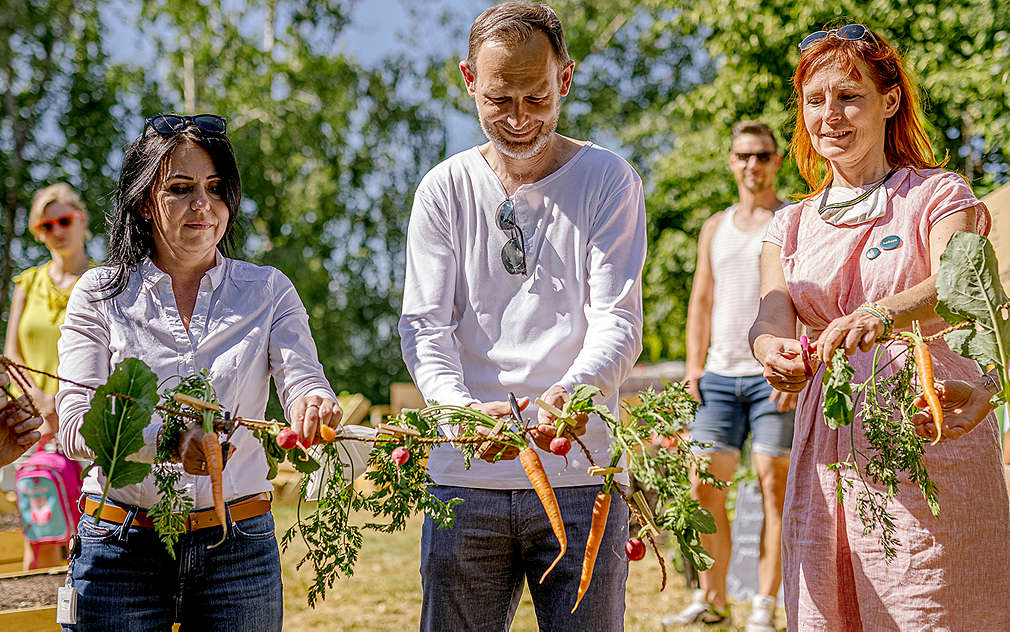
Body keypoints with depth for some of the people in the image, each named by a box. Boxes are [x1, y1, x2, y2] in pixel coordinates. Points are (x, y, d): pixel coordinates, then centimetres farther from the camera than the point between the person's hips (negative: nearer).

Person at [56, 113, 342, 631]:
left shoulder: (268, 292, 6)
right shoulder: (101, 294, 1)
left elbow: (303, 387, -6)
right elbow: (75, 427, -9)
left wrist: (315, 409, -32)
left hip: (239, 547, 1)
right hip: (123, 546, -1)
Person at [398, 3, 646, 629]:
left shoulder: (609, 181, 2)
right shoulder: (445, 189, 7)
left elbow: (618, 322, -6)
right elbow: (425, 324, 0)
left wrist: (571, 391, -28)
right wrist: (460, 408, -21)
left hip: (581, 478, -1)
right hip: (464, 477, 2)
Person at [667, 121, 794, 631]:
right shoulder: (715, 228, 18)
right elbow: (701, 299, 16)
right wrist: (694, 365, 4)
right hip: (721, 376, 5)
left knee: (775, 487, -4)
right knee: (704, 487, 0)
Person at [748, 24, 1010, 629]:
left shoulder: (939, 195, 2)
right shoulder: (791, 226, 17)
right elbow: (772, 314, 1)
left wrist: (882, 316, -38)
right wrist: (774, 349, -24)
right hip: (826, 455, 4)